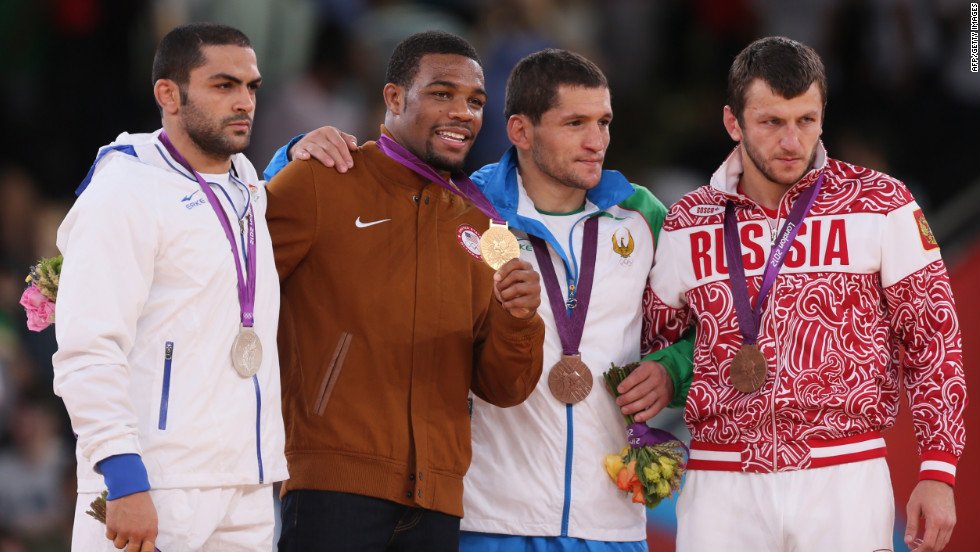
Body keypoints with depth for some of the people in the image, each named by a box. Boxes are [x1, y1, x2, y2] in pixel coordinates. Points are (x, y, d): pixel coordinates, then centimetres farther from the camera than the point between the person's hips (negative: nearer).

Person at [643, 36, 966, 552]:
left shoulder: (881, 207, 1)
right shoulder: (688, 224, 8)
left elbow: (932, 339, 3)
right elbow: (653, 344, 18)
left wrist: (937, 472, -3)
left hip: (845, 481, -2)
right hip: (722, 484, 2)